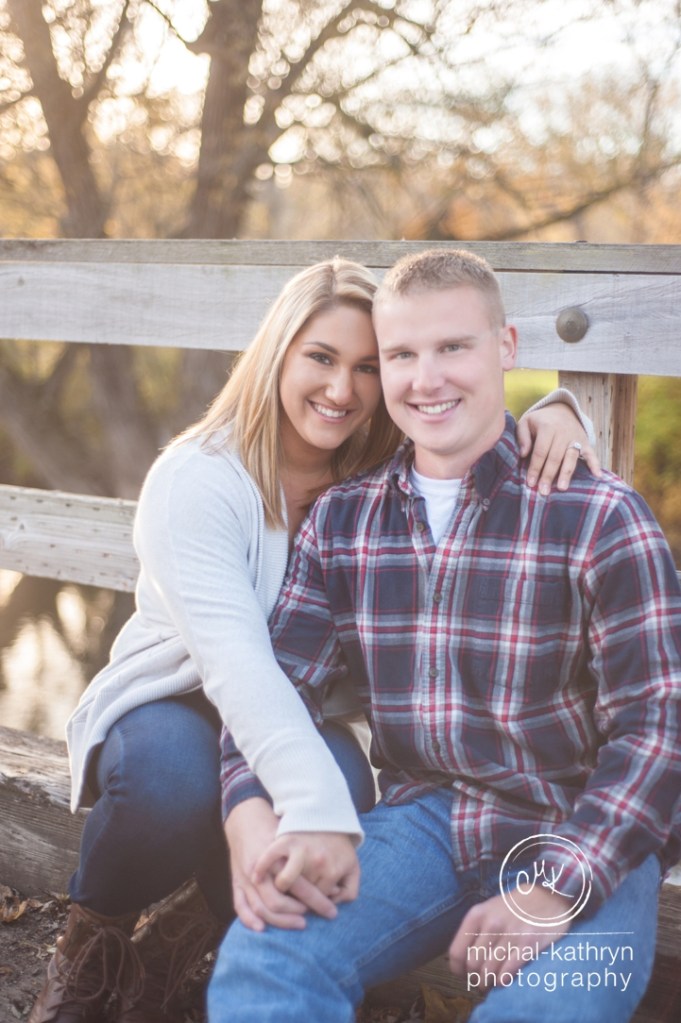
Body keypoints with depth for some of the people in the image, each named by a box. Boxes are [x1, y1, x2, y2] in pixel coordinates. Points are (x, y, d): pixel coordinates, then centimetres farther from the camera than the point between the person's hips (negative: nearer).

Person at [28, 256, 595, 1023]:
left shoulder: (386, 480, -6)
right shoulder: (196, 480, -22)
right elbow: (232, 658, -35)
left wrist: (552, 410, -21)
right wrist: (312, 807, -50)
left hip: (297, 723, 4)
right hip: (170, 709, -3)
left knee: (344, 781, -33)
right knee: (172, 775, -39)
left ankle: (173, 945, -3)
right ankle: (91, 939, -3)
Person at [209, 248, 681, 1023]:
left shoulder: (599, 517, -7)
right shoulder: (341, 521, 6)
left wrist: (551, 897, -20)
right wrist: (249, 813, -18)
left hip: (580, 841, -2)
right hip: (423, 821, 2)